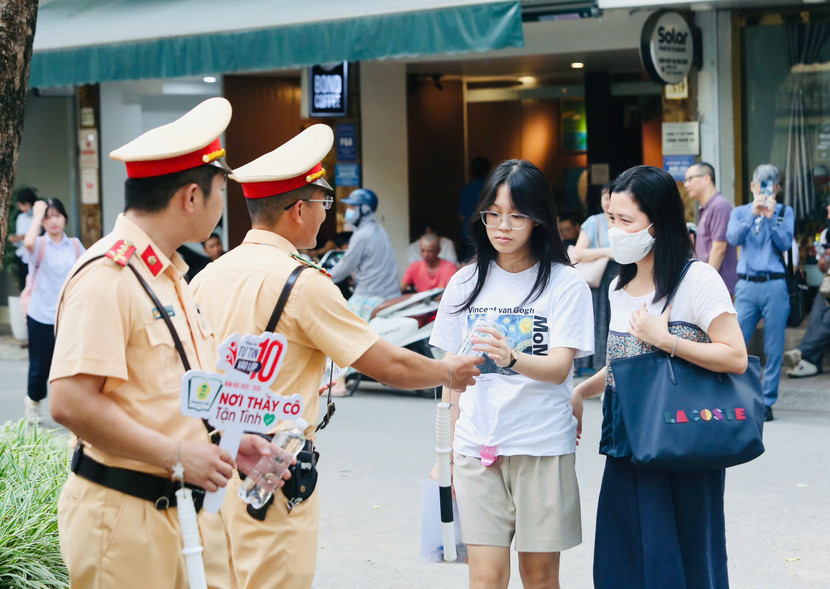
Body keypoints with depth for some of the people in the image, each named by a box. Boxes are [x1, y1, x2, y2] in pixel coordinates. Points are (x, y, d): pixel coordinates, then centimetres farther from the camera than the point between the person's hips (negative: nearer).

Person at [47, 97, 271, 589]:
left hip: (187, 507, 9)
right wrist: (176, 455, -20)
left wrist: (228, 446, 8)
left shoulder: (170, 276, 17)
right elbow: (71, 402, -23)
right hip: (124, 516, -9)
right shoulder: (107, 276, -15)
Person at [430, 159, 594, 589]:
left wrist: (510, 357, -33)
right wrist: (445, 452, 10)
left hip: (542, 446, -2)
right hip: (477, 445, 2)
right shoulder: (466, 283, 8)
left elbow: (560, 367, -13)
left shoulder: (565, 284, -2)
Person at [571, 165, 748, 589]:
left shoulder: (697, 280, -10)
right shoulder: (619, 289, 13)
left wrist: (664, 339, -18)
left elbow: (736, 358, -16)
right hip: (626, 445, 7)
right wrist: (581, 391, 10)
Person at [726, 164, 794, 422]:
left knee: (774, 348, 0)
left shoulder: (785, 212, 10)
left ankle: (767, 401, 7)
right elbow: (733, 238, -6)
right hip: (746, 285, 1)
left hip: (775, 286, -1)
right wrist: (752, 215, -17)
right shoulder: (740, 212, 13)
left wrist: (771, 217, -14)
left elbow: (784, 244, -4)